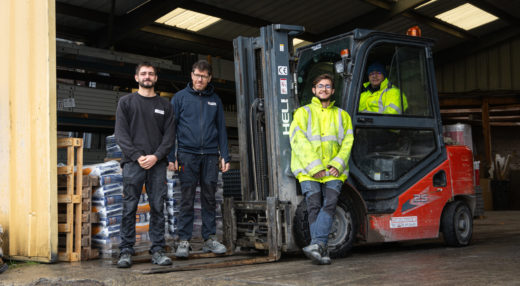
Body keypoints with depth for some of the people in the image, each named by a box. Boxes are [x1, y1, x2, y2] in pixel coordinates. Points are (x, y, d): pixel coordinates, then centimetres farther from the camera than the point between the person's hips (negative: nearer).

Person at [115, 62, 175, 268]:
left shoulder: (165, 105, 14)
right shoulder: (126, 102, 10)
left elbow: (169, 135, 7)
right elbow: (121, 133, 2)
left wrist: (156, 156, -9)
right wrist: (137, 156, -10)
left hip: (157, 164, 2)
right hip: (133, 163, -1)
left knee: (157, 208, 1)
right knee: (129, 208, -2)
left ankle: (158, 251, 6)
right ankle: (126, 251, 3)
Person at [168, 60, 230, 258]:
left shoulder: (215, 100, 13)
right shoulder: (180, 97, 5)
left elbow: (221, 129, 14)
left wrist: (225, 156, 6)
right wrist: (171, 157, -5)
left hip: (210, 155, 3)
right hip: (187, 154, -3)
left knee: (209, 199, 6)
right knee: (187, 200, -1)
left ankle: (210, 238, 14)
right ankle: (184, 241, 4)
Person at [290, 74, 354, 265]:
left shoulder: (342, 116, 21)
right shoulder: (303, 113, 12)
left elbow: (347, 142, 12)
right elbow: (298, 140, -1)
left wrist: (337, 165, -6)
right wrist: (314, 167, -11)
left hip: (334, 171, 2)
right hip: (308, 170, -1)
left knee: (330, 204, -19)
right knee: (314, 206, -13)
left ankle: (316, 244, -25)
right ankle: (322, 250, -10)